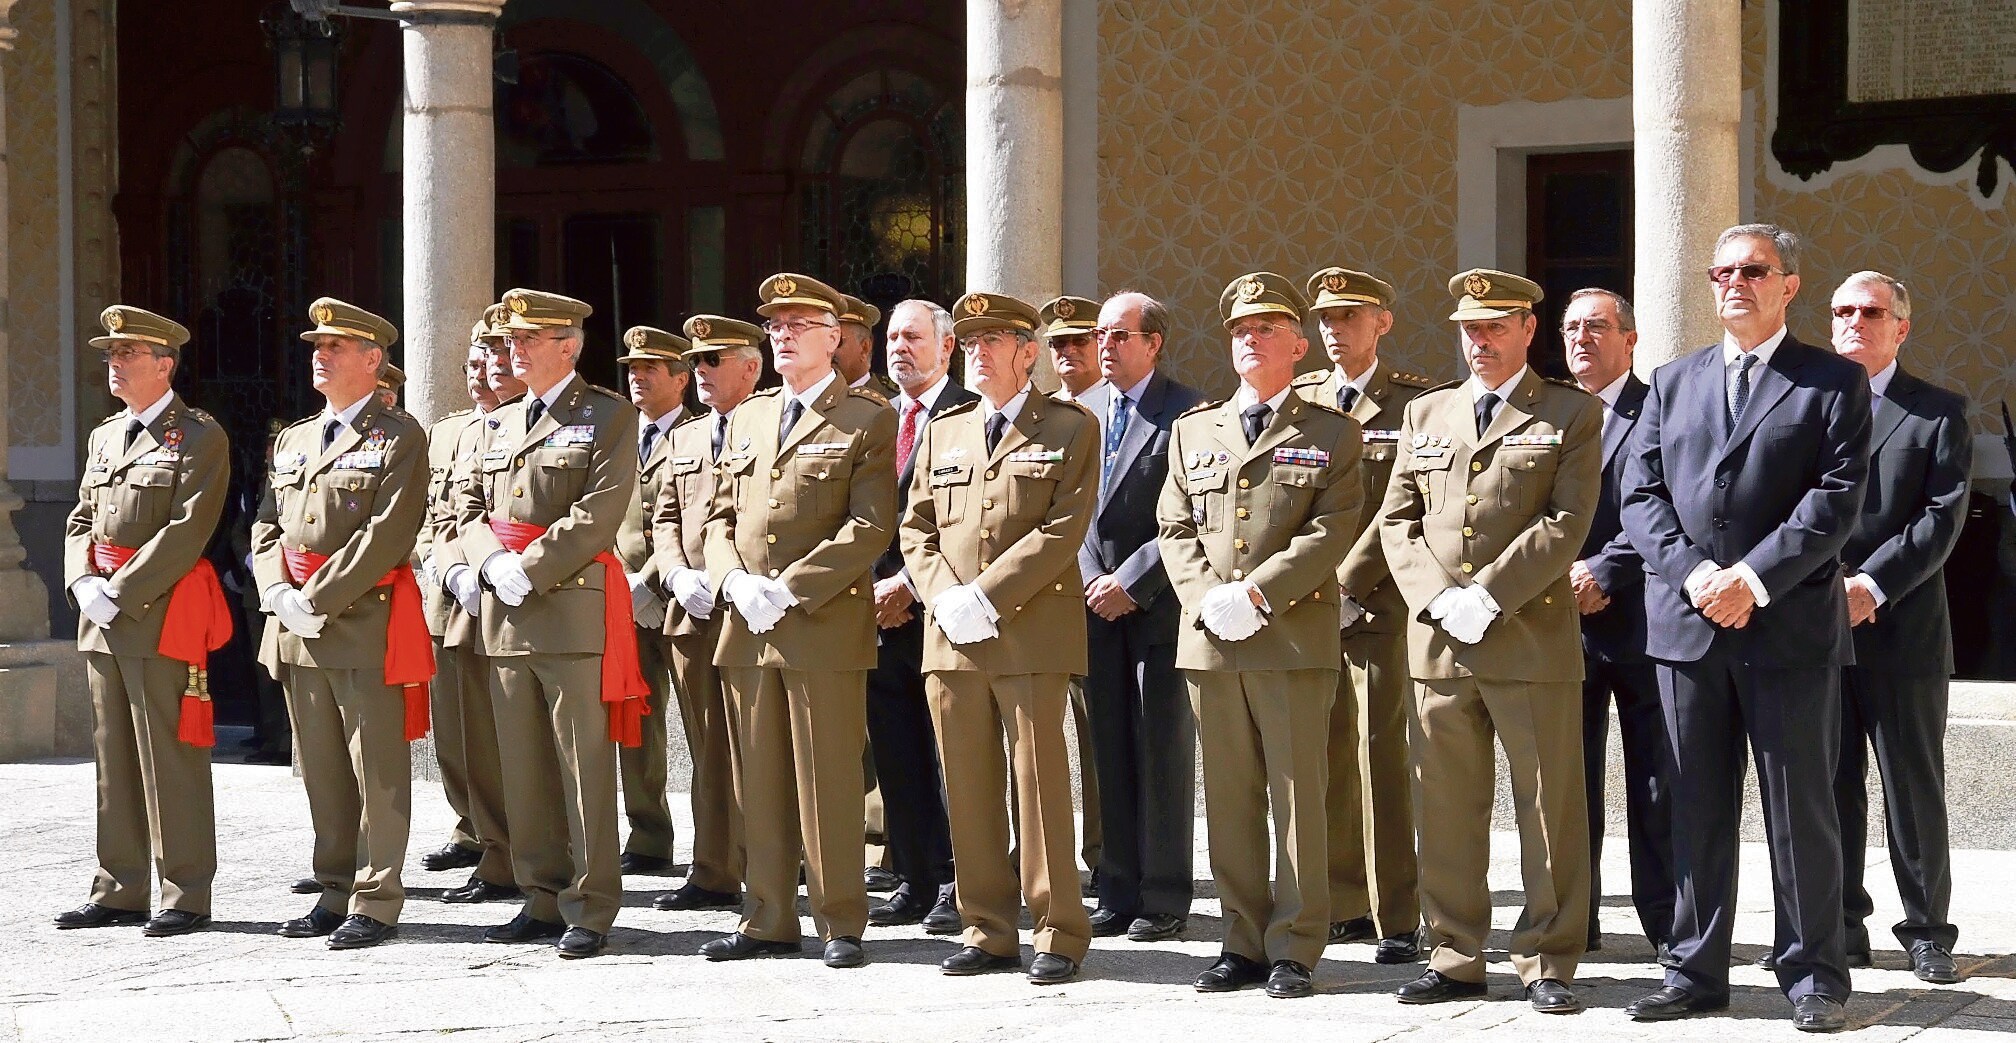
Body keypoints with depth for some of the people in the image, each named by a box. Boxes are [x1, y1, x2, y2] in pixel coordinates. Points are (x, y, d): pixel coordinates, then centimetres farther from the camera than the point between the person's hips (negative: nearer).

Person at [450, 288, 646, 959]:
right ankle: (542, 899, 15)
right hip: (505, 614, 6)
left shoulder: (609, 417, 0)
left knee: (584, 765, -5)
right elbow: (470, 508, 15)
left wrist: (529, 569, -14)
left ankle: (590, 910, -2)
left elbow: (598, 513, -11)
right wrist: (492, 564, -5)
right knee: (524, 767, 8)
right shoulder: (499, 425, 20)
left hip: (574, 608, -6)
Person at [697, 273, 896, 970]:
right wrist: (735, 582, -3)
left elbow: (870, 526, -9)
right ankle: (768, 920, 14)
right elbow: (720, 516, 17)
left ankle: (840, 924, 4)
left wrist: (789, 588, -15)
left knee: (828, 782, -4)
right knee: (759, 782, 7)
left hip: (825, 624, -5)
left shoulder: (867, 420, 0)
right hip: (747, 626, 6)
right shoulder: (747, 419, 19)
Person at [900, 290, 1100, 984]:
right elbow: (916, 529, 14)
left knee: (1040, 782, -5)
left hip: (1031, 633, -5)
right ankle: (987, 932, 11)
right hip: (951, 638, 5)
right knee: (968, 789, 4)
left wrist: (983, 596, -14)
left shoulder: (1070, 429, 4)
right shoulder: (943, 431, 19)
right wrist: (943, 597, -5)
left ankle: (1059, 934, 1)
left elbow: (1063, 530, -7)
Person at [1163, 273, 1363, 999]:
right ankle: (1244, 943, 13)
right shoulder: (1193, 430, 17)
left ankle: (1294, 950, 2)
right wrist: (1206, 600, -6)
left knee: (1298, 797, -3)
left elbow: (1329, 532, -6)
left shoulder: (1332, 435, 6)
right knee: (1229, 800, 6)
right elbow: (1175, 528, 11)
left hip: (1294, 639, -4)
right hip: (1210, 641, 4)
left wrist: (1254, 593, -15)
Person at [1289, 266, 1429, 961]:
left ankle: (1396, 919, -5)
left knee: (1381, 753, -7)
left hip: (1378, 604, -5)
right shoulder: (1298, 399, 14)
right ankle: (1345, 904, 13)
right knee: (1325, 755, 6)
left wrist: (1348, 588, -12)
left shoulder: (1414, 402, 0)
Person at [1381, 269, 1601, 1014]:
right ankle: (1455, 958, 14)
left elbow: (1566, 523, -7)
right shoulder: (1425, 414, 17)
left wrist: (1487, 596, -15)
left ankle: (1547, 964, 6)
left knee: (1549, 808, -1)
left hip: (1533, 638, -4)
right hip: (1437, 641, 4)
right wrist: (1436, 598, -5)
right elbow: (1398, 519, 11)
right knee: (1446, 811, 6)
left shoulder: (1572, 415, 3)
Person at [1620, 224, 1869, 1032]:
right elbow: (1640, 495, 7)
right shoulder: (1674, 383, 15)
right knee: (1697, 811, 8)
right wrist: (1693, 574, -9)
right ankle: (1697, 972, 14)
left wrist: (1752, 578, -15)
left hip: (1790, 626, -4)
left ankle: (1814, 975, 9)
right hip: (1687, 626, 4)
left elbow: (1837, 500, -7)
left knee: (1801, 809, 1)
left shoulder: (1833, 383, 3)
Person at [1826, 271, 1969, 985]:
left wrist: (1870, 584, -15)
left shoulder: (1940, 412, 5)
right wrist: (1826, 585, -10)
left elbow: (1943, 517, -5)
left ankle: (1927, 930, 9)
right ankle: (1843, 926, 12)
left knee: (1914, 785, 2)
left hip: (1903, 626, -2)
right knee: (1832, 785, 5)